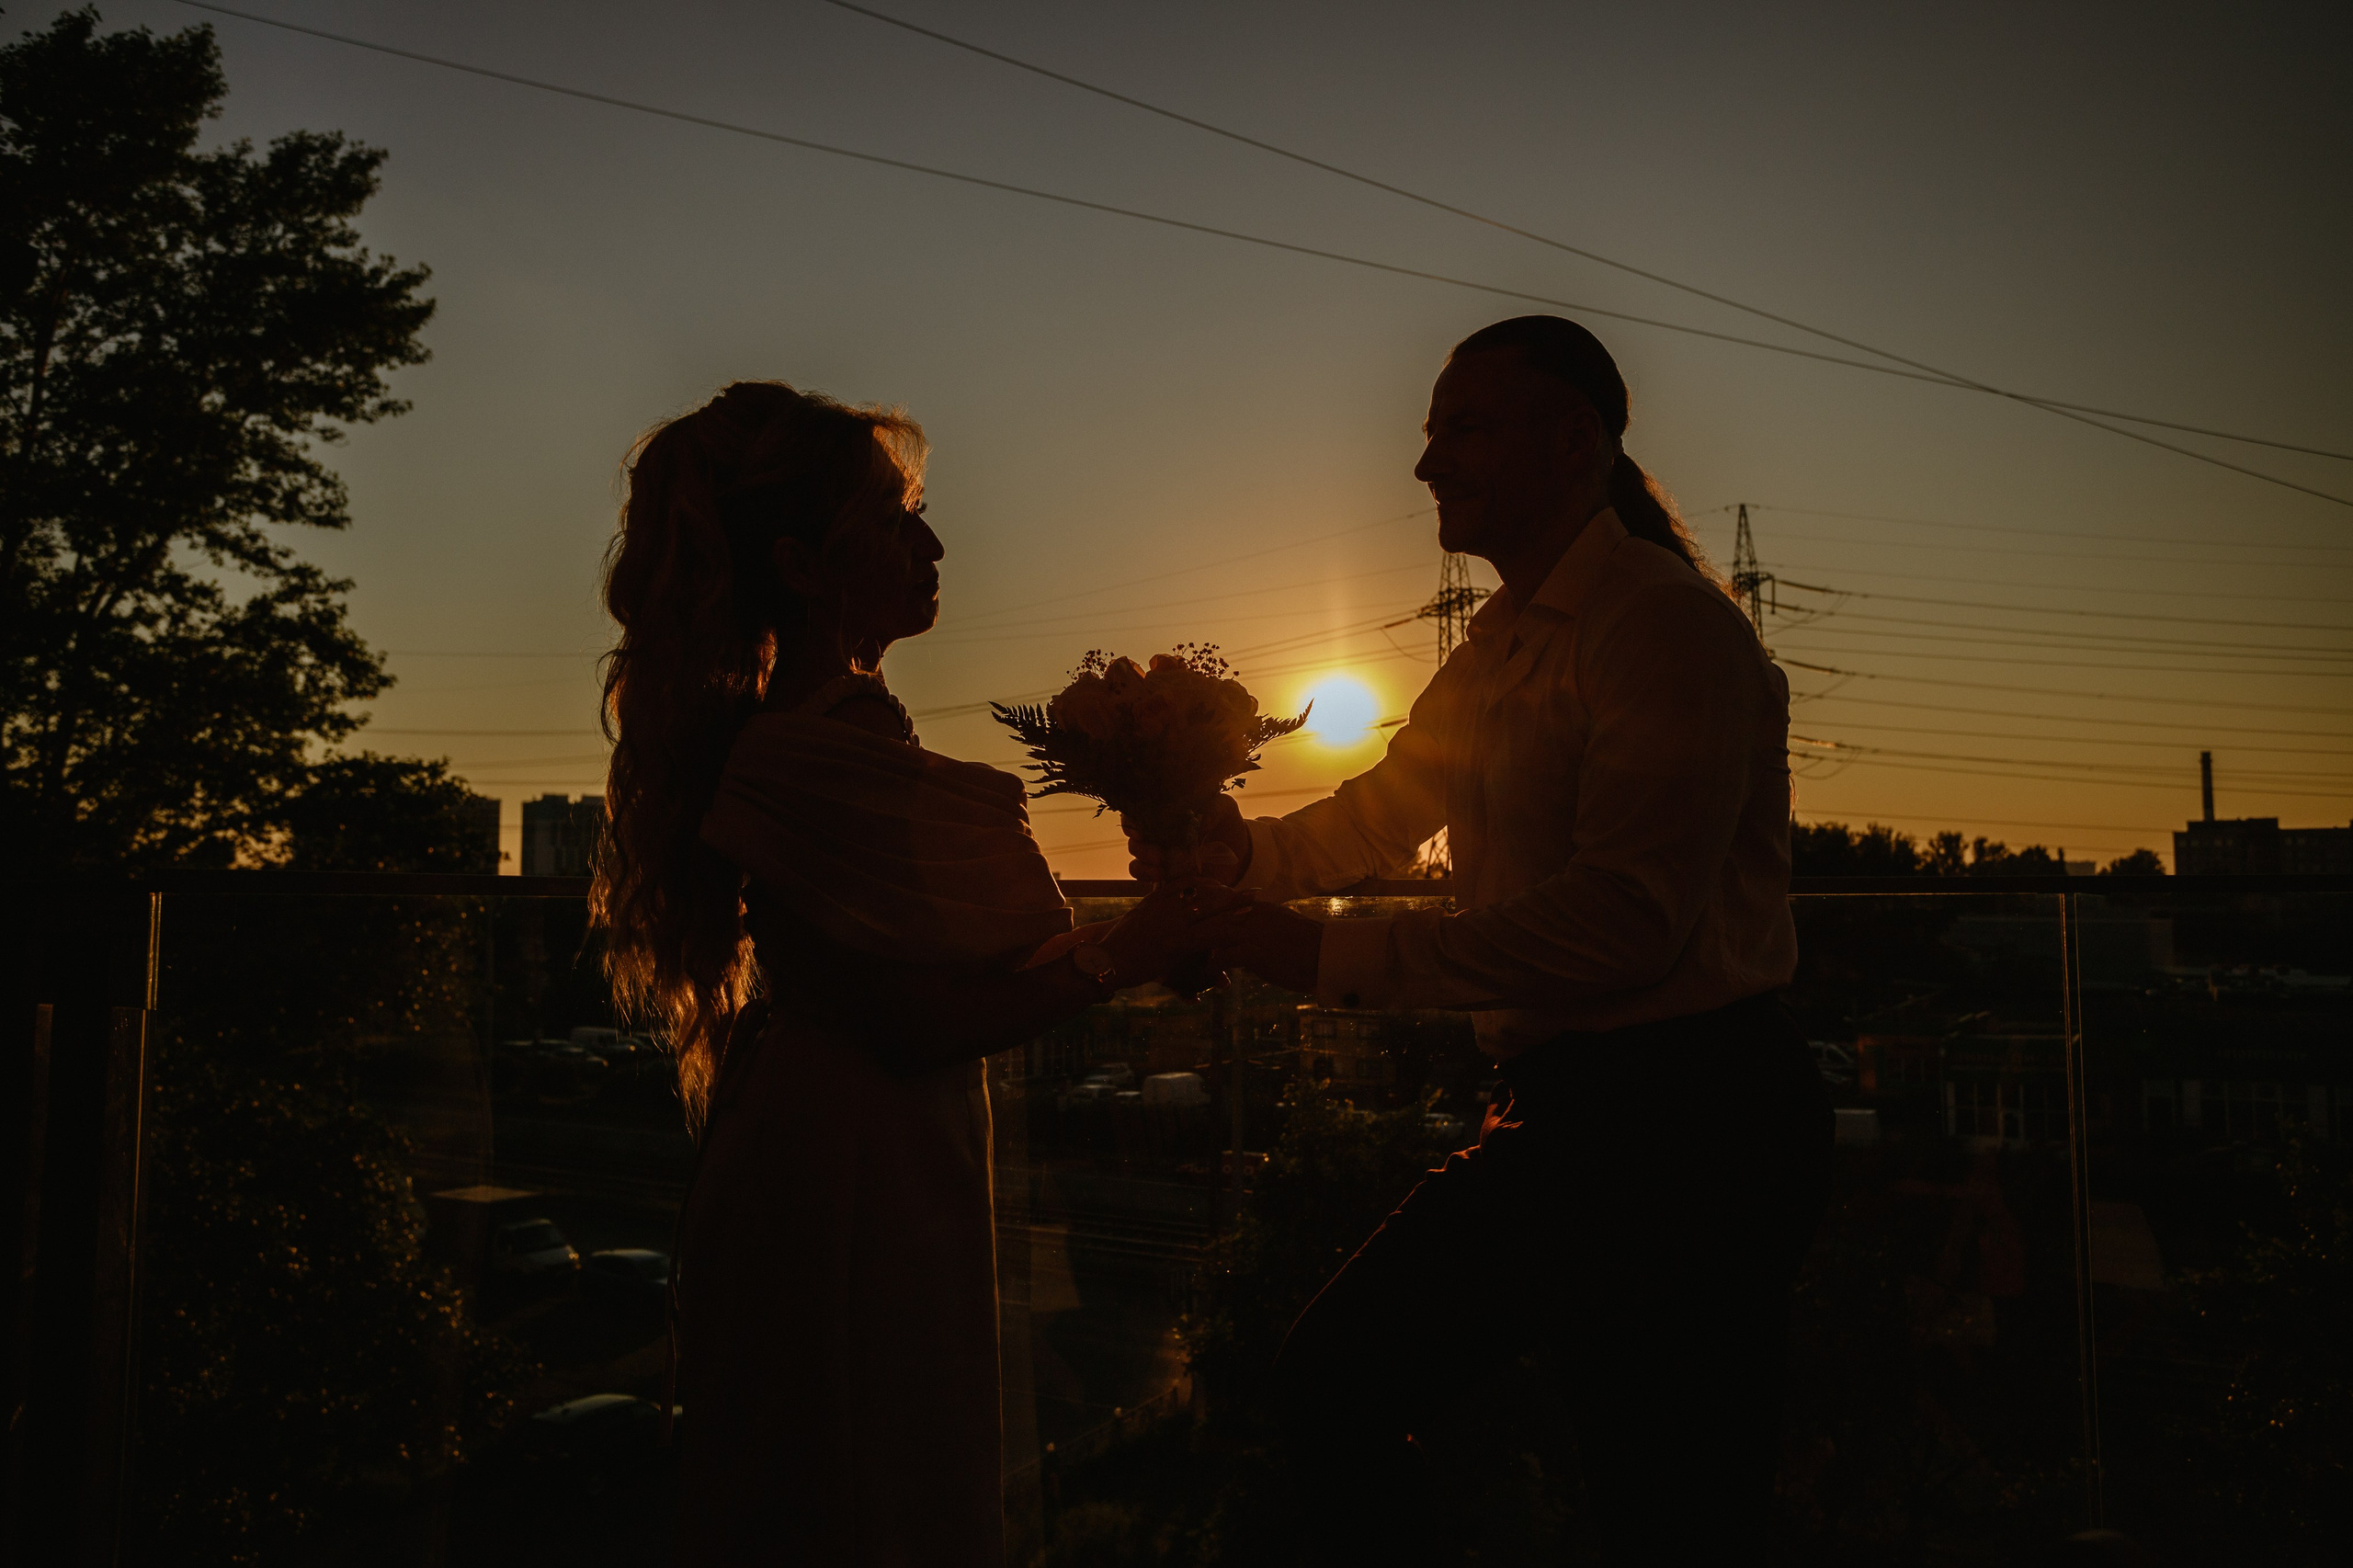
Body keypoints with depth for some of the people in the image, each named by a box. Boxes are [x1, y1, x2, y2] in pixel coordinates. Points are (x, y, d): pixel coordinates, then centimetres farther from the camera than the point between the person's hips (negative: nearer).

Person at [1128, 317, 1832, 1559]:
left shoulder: (1667, 621, -16)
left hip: (1688, 1124, -9)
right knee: (1332, 1378, 11)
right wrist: (1243, 851, -4)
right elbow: (1378, 816, 18)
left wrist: (1341, 963, -25)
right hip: (1556, 1115, 9)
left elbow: (1631, 915, -26)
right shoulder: (1500, 645, 15)